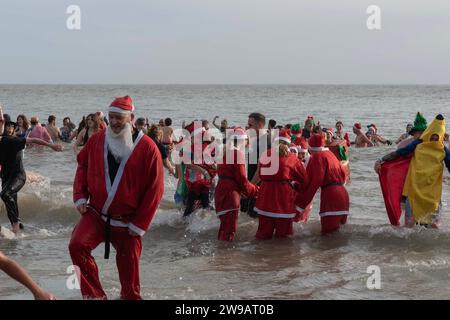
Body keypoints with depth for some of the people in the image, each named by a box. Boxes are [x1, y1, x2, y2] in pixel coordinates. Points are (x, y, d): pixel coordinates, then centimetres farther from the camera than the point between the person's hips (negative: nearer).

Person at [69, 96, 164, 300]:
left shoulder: (147, 148, -9)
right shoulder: (96, 141, 1)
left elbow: (155, 189, -7)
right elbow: (82, 167, 16)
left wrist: (140, 224, -8)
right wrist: (80, 197, 1)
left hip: (127, 222, -2)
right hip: (96, 214, 2)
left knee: (128, 270, 4)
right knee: (77, 245, -22)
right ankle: (94, 295, -10)